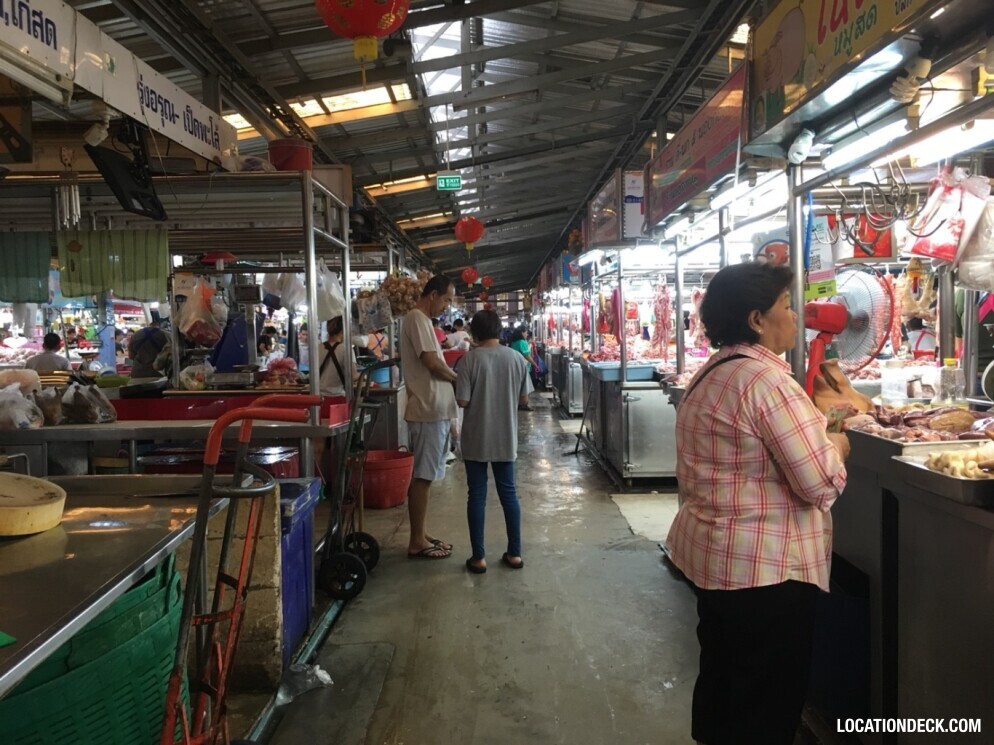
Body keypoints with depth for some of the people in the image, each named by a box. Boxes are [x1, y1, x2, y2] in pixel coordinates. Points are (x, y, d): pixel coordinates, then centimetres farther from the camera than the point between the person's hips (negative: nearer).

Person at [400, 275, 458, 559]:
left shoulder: (421, 320, 18)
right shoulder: (417, 318, -13)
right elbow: (432, 363, -19)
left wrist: (451, 378, 6)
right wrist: (459, 378, -3)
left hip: (433, 409, 10)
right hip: (429, 410, -10)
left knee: (425, 475, 13)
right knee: (423, 476, -4)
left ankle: (421, 535, 22)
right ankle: (417, 542, 3)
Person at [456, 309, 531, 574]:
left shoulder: (470, 359, -12)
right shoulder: (516, 358, -2)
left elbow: (462, 401, -13)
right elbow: (524, 398, 4)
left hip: (476, 439, -3)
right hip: (506, 438, 3)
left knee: (477, 495, 5)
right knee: (508, 493, 13)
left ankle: (478, 557, 10)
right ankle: (514, 553, 19)